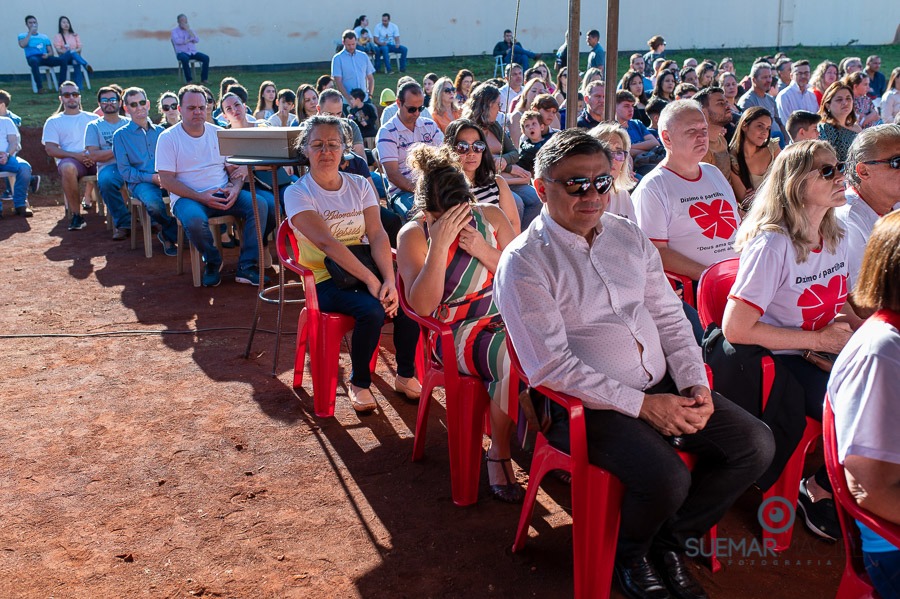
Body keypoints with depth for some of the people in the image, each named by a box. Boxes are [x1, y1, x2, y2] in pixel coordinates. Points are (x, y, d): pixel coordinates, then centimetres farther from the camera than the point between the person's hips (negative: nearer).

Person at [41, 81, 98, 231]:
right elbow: (50, 150, 6)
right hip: (70, 160, -1)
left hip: (95, 160, 2)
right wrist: (76, 155, -11)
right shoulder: (54, 122, 17)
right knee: (68, 168, -40)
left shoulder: (93, 118, 24)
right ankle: (76, 216, -30)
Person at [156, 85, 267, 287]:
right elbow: (166, 180, -8)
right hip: (188, 197, -4)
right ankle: (212, 262, -7)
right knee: (195, 220, -38)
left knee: (259, 205, -22)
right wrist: (202, 197, -19)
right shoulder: (168, 138, -1)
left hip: (223, 194, 4)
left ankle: (247, 267, -18)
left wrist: (235, 189, -12)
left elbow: (234, 169, 12)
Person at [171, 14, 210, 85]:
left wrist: (189, 30, -8)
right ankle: (189, 80, -31)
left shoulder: (190, 30, 18)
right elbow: (177, 41, -15)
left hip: (193, 52, 4)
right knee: (185, 59, -39)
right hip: (182, 53, -4)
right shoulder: (175, 31, 5)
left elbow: (197, 40, 1)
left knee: (206, 58, -21)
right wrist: (190, 40, -6)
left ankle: (204, 79, -19)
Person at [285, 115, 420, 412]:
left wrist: (389, 280, -22)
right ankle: (359, 383, -7)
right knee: (372, 310, -32)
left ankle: (406, 375, 0)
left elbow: (377, 234, -4)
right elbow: (327, 242, -19)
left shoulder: (360, 186, 9)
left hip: (364, 268, 4)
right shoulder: (297, 193, -6)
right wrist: (371, 281, -28)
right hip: (324, 279, -4)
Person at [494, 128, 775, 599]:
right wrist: (643, 404, -18)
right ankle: (629, 555, 7)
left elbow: (669, 318, 12)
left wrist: (696, 384, -4)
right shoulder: (523, 263, -12)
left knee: (755, 443, -6)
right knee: (667, 476, -28)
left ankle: (671, 539, 14)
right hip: (585, 405, -7)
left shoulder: (628, 236, 9)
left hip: (662, 387, 7)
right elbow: (551, 366, -17)